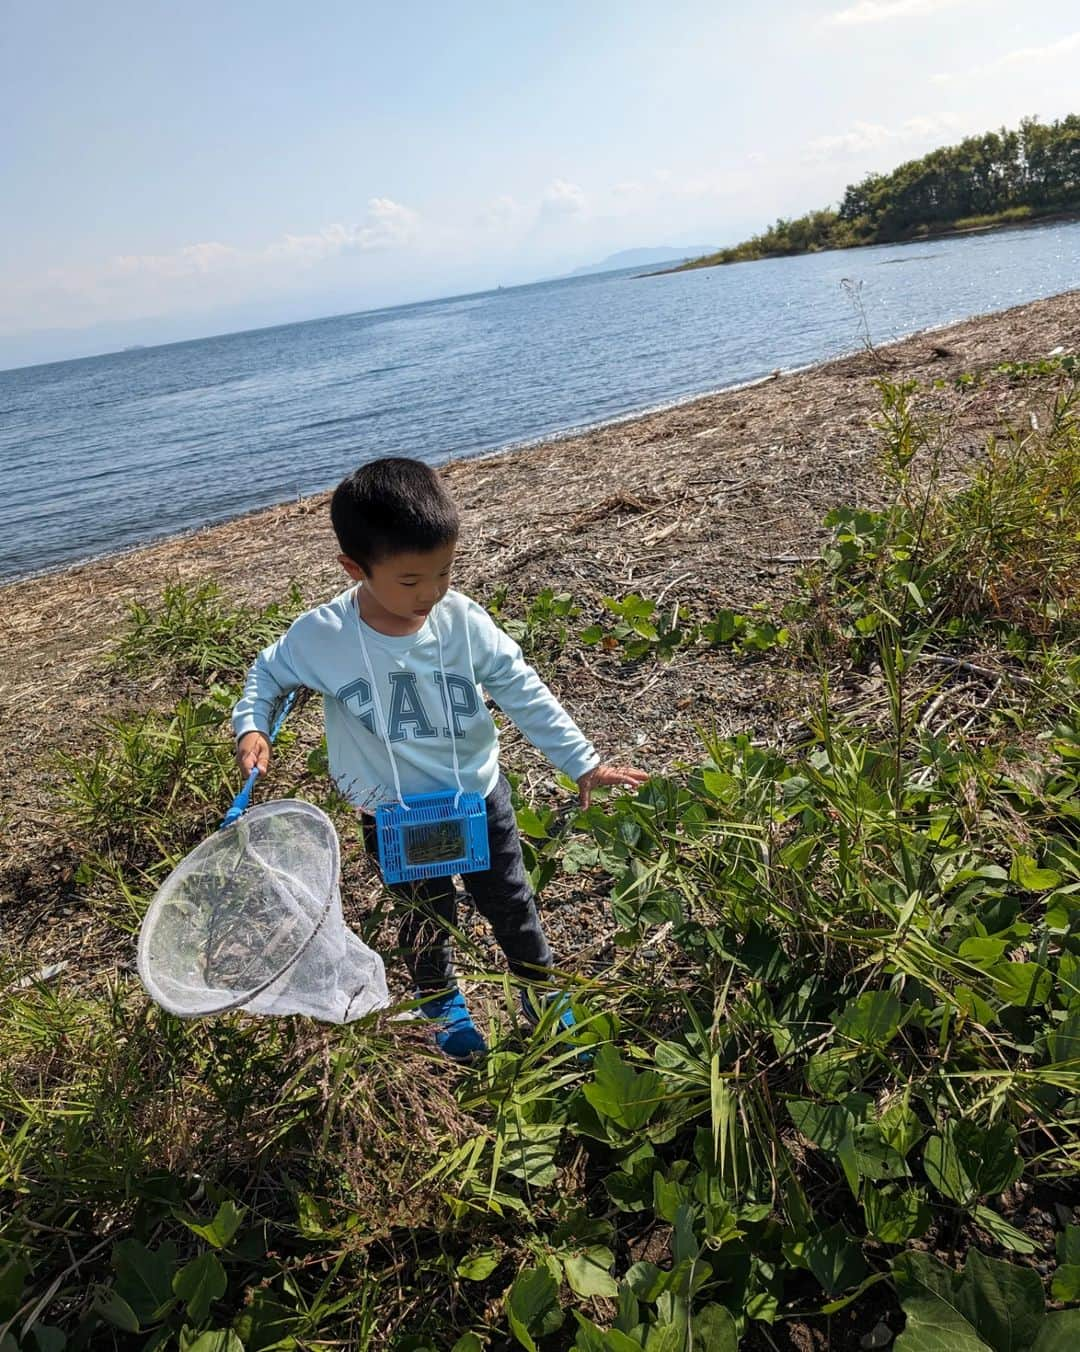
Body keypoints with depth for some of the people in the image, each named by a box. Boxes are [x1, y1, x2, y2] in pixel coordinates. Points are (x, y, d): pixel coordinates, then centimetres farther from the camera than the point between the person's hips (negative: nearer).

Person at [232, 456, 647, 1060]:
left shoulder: (463, 619, -20)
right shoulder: (321, 636, -21)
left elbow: (523, 692, -11)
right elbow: (269, 672, 0)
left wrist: (583, 762, -11)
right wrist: (252, 725, -18)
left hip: (480, 793, 1)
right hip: (395, 815, -1)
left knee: (510, 901, 19)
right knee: (428, 916, 20)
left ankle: (541, 990, 48)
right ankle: (442, 1003, 52)